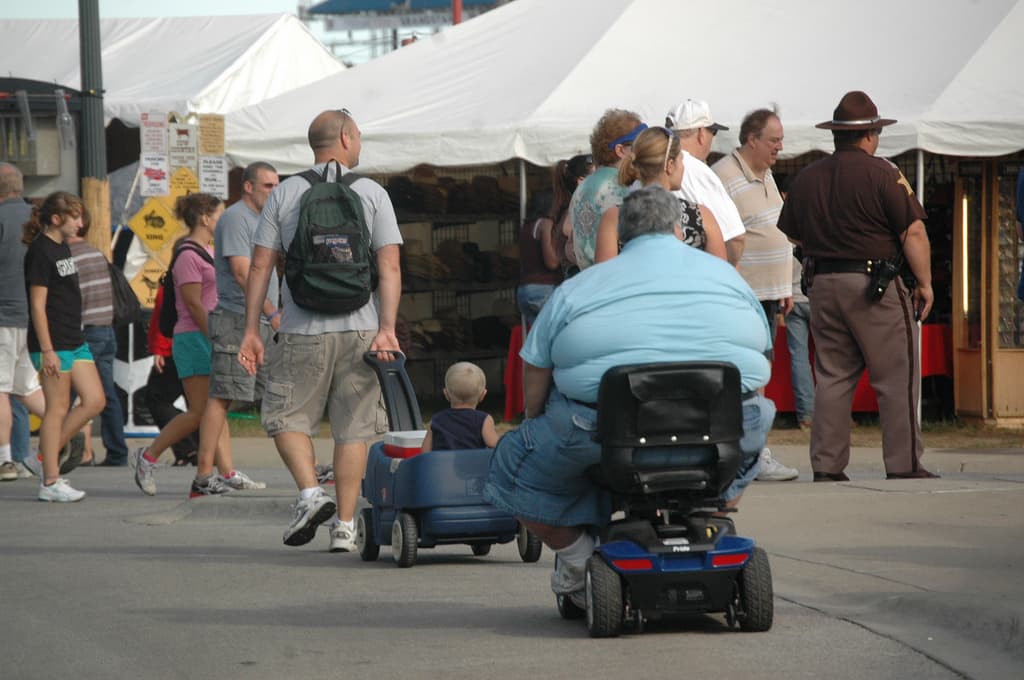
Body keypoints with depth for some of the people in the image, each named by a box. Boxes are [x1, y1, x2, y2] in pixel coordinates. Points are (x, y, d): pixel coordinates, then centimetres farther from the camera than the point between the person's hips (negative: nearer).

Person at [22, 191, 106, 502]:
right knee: (57, 409, -5)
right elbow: (38, 304, -16)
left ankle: (48, 456, 15)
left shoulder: (62, 248, 14)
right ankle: (50, 482, 1)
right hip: (53, 344, -9)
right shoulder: (40, 252, -13)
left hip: (74, 341, 9)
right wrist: (47, 350, -19)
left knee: (94, 401, 7)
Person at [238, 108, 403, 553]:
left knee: (286, 417, 12)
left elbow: (260, 265, 1)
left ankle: (310, 492, -10)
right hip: (360, 328, 1)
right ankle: (344, 526, 5)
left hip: (303, 332, 0)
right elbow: (389, 266, -6)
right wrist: (387, 328, -9)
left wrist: (251, 330, 4)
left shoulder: (284, 194, 4)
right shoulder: (372, 194, 3)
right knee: (352, 428, 6)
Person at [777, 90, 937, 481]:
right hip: (876, 286, -6)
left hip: (823, 285, 6)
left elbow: (792, 234, 18)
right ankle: (904, 463, -2)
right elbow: (913, 232, -12)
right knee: (896, 376, 0)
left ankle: (826, 464, 7)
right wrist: (924, 282, -4)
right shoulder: (882, 174, -9)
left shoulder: (806, 178, 9)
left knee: (832, 376, 10)